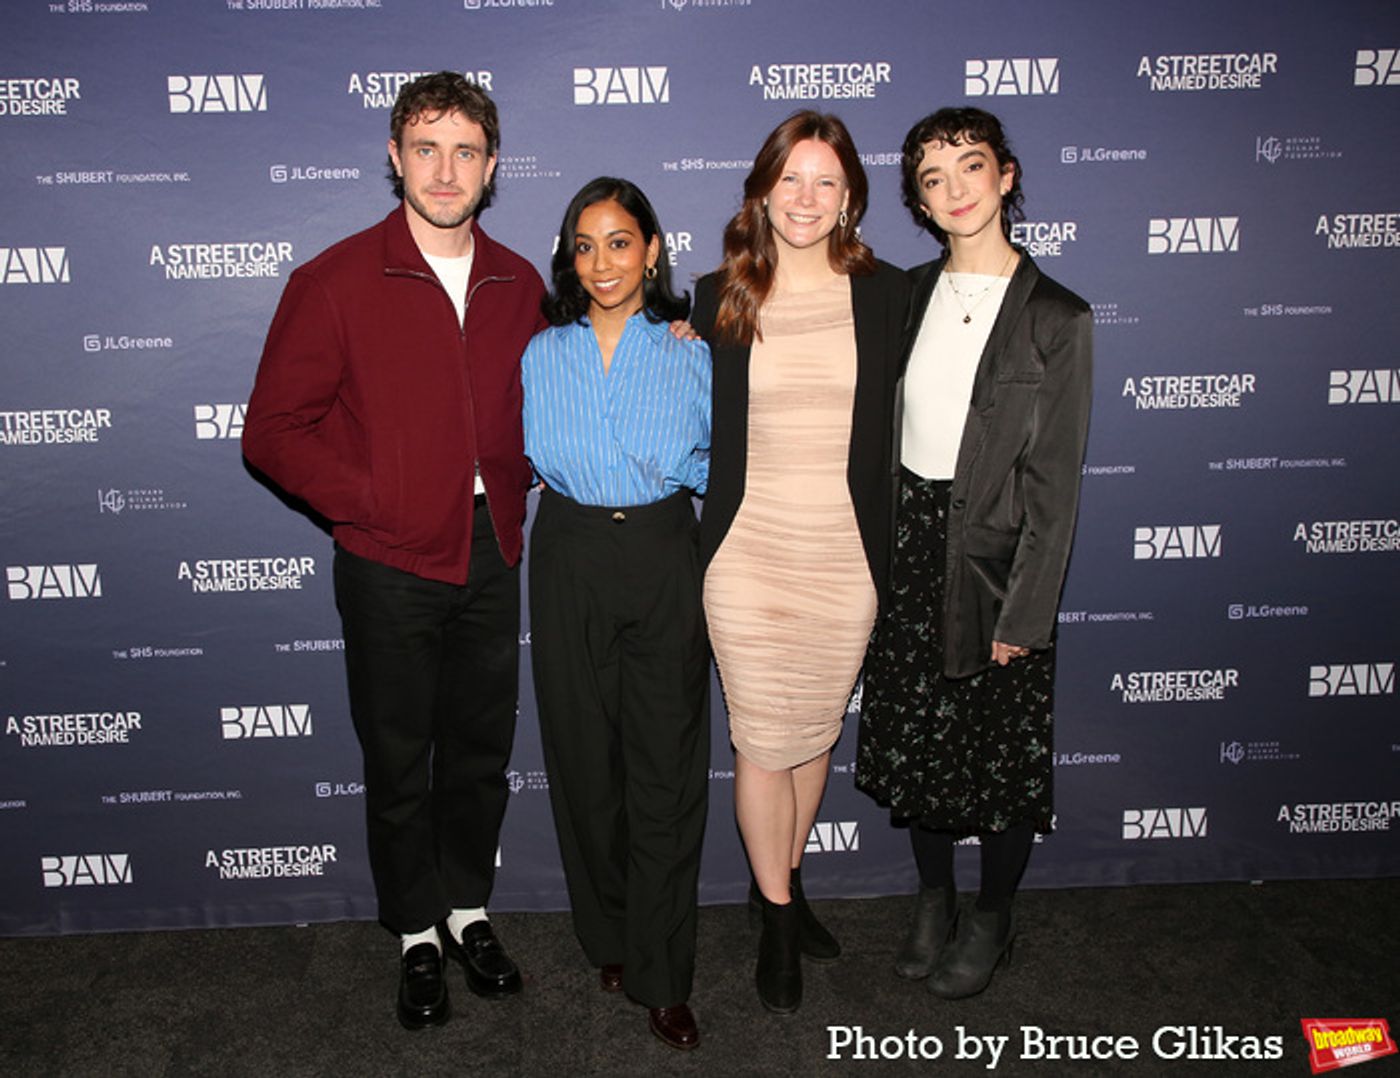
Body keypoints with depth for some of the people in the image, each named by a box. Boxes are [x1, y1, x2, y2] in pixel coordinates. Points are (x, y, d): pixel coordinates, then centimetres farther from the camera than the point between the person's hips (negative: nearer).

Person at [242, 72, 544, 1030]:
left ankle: (468, 909, 37)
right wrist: (373, 503, -14)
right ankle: (418, 935, 31)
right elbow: (273, 429, -7)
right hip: (391, 566, -3)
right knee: (399, 760, 11)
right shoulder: (336, 283, -7)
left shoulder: (517, 285, 5)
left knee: (481, 750, 16)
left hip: (491, 555, 4)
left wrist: (519, 479, 3)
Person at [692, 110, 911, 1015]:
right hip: (747, 551, -1)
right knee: (763, 739, 5)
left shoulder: (885, 294, 1)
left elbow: (905, 424, 6)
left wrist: (894, 550, 3)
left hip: (846, 554, 1)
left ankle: (784, 879, 39)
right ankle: (778, 916, 26)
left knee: (816, 731, 15)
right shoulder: (719, 297, 0)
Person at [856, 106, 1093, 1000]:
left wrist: (1025, 611, -13)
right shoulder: (910, 295, 5)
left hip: (994, 552, -4)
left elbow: (1053, 482, -11)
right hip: (910, 541, 4)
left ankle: (993, 919, 34)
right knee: (915, 738, 15)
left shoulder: (1056, 318, -9)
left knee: (1001, 751, 9)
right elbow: (882, 424, 7)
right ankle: (934, 899, 38)